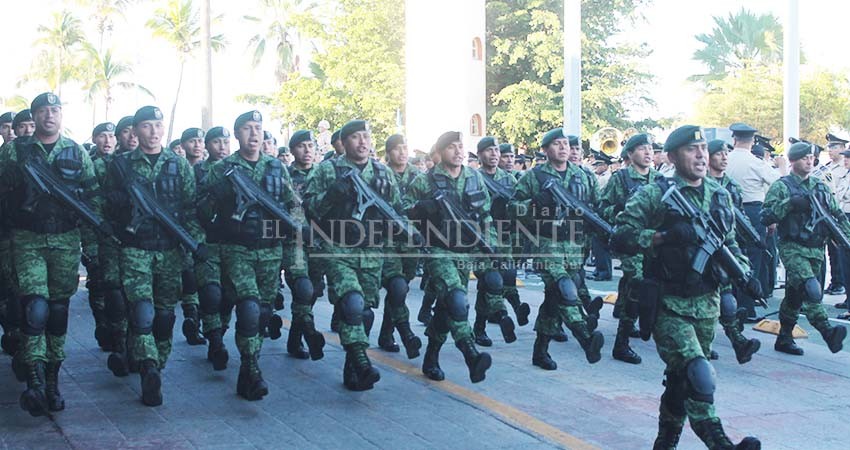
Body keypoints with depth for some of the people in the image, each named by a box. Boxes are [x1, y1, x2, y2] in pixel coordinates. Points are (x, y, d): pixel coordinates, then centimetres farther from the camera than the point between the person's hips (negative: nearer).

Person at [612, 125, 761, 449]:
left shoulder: (720, 196, 10)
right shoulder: (654, 195, -8)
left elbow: (730, 243, 21)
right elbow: (620, 237, -14)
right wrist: (662, 236, -26)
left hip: (707, 303, 6)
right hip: (668, 304, -6)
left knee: (682, 377, 15)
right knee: (698, 376, -19)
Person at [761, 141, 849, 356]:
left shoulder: (821, 187, 15)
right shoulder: (781, 187, -2)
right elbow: (765, 217, -11)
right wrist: (790, 204, -20)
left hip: (816, 249, 6)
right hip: (792, 248, -6)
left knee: (796, 294, 11)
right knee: (811, 289, -26)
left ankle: (784, 338, 20)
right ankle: (827, 331, -34)